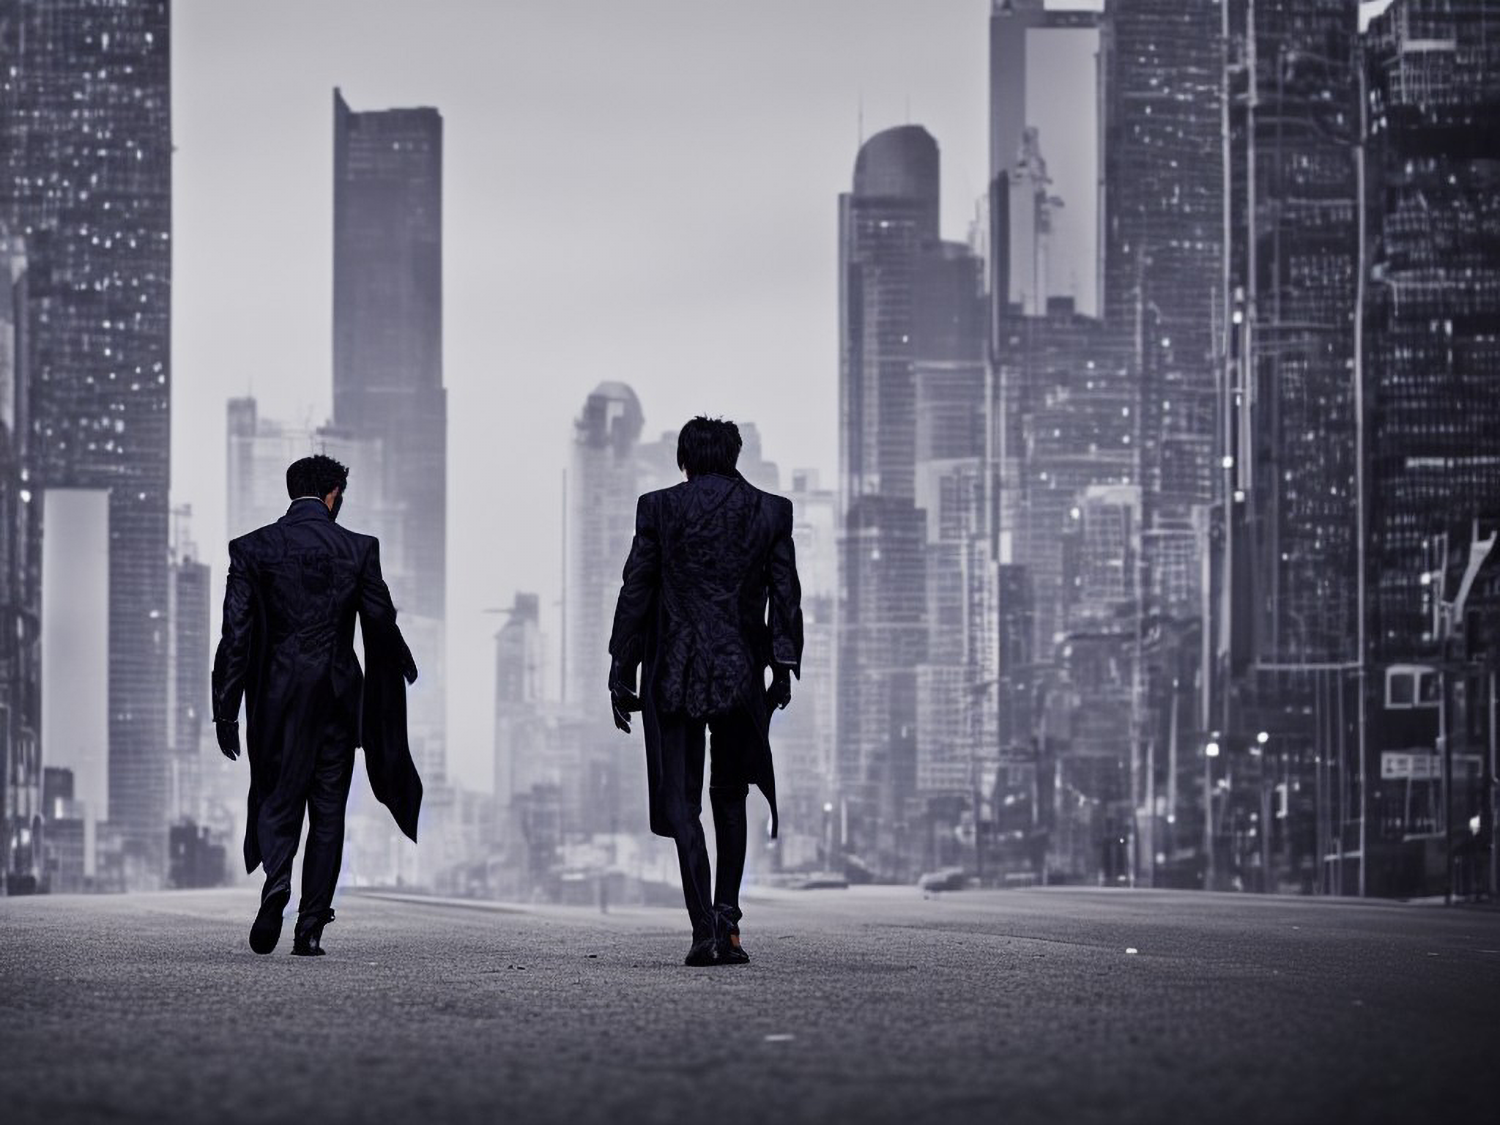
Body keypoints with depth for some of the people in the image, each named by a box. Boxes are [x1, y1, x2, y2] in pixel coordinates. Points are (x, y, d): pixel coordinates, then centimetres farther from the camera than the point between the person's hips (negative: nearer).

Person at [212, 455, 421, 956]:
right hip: (339, 695, 0)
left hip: (279, 694, 0)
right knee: (328, 812, 7)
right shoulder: (359, 549, -2)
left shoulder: (252, 548, -1)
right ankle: (310, 929, 5)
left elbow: (235, 634, -3)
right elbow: (381, 625, 1)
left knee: (277, 801, 9)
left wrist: (226, 711, 0)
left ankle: (276, 882, -21)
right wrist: (405, 666, 23)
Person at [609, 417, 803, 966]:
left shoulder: (659, 508, -1)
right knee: (730, 798, 17)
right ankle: (727, 918, 9)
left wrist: (622, 677, 5)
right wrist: (785, 665, 8)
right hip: (742, 674, 2)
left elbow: (634, 596, 0)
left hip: (674, 675, -2)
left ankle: (704, 928, -11)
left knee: (682, 806, 0)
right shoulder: (772, 510, 3)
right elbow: (786, 595, 2)